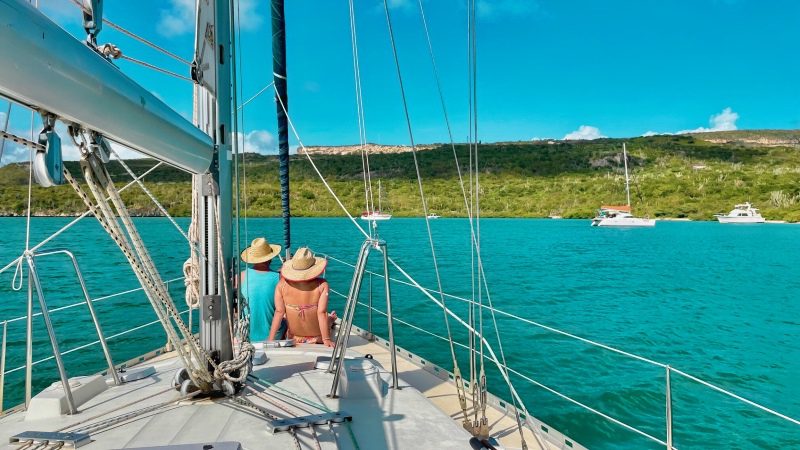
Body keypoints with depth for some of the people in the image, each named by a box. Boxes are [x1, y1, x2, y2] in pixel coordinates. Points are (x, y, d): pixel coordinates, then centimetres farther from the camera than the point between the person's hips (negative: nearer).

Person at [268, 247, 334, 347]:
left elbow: (279, 312, -14)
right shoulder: (322, 285, -21)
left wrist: (271, 340, -8)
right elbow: (321, 313, -22)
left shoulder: (282, 284, -14)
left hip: (294, 338, 3)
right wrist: (326, 339, -16)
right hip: (317, 338, -2)